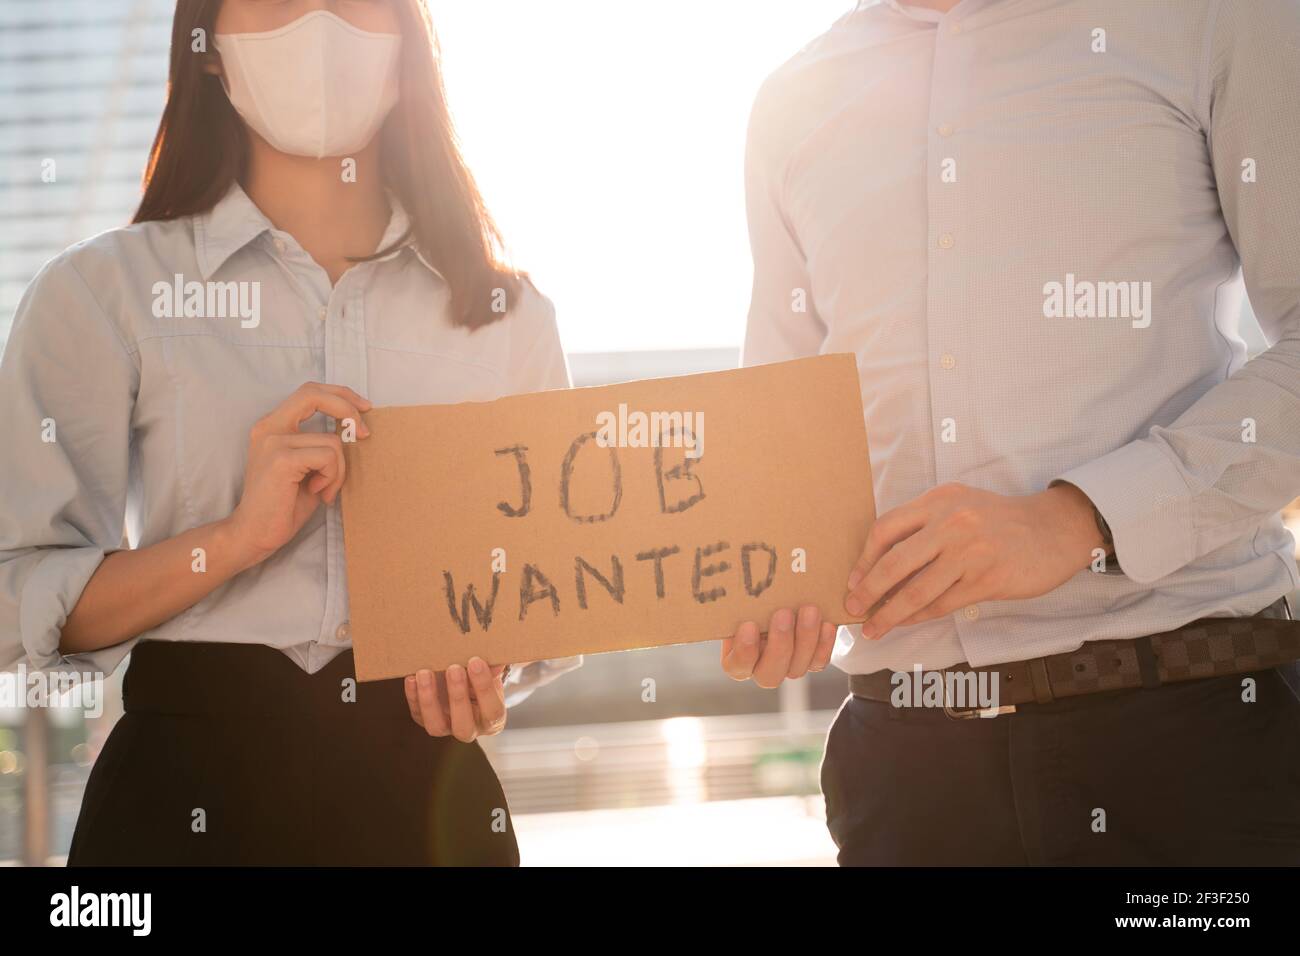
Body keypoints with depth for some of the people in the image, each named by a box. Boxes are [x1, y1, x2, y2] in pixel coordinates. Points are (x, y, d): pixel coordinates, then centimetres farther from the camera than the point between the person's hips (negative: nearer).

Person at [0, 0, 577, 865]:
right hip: (193, 791, -2)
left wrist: (488, 674, -7)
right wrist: (236, 539, -20)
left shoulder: (508, 310, 6)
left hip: (431, 791, 3)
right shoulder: (103, 293, -2)